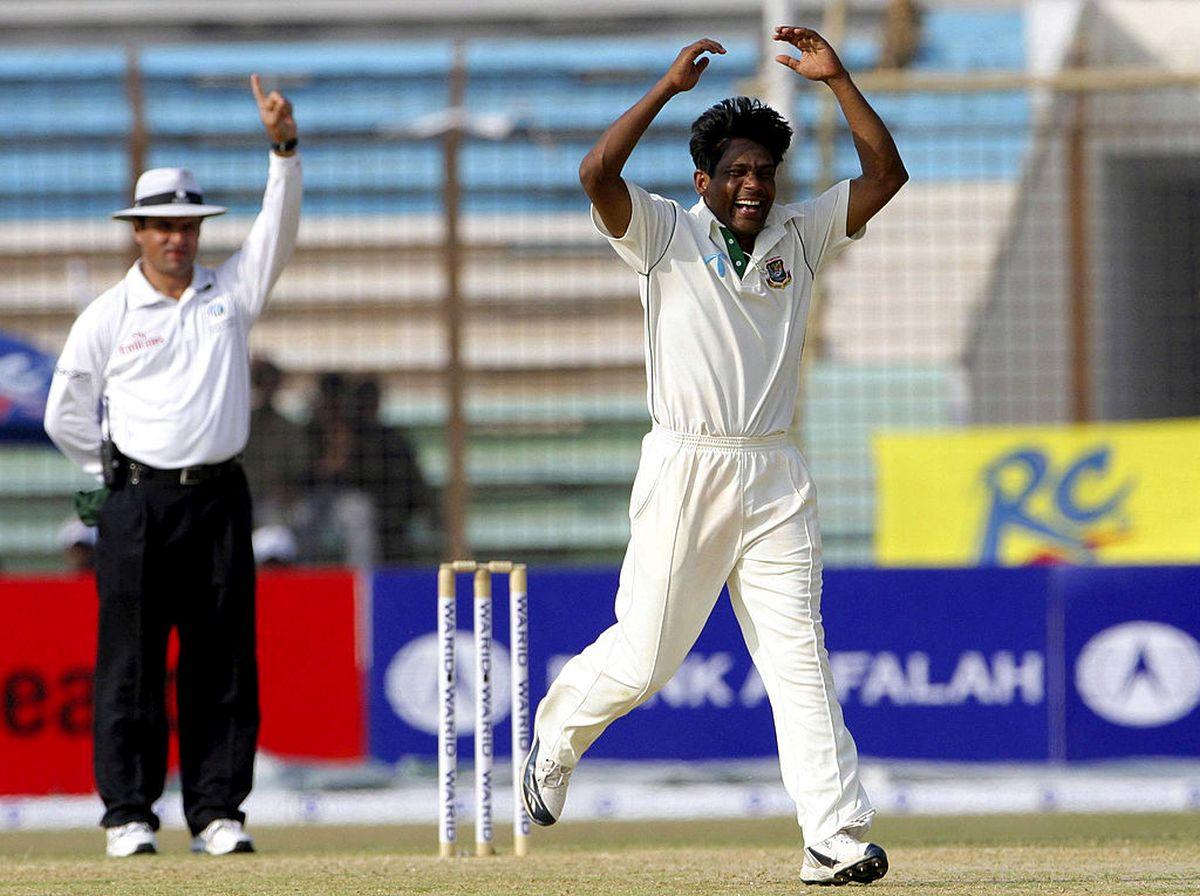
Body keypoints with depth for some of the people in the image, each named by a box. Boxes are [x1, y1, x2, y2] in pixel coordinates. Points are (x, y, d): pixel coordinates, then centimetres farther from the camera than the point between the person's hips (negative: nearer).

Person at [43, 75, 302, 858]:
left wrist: (284, 146, -16)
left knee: (222, 659, 1)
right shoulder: (107, 317, 3)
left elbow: (279, 227, -3)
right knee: (131, 661, -2)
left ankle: (217, 810, 5)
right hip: (138, 501, -2)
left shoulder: (231, 293, 9)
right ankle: (128, 814, 1)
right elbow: (66, 416, 9)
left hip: (220, 499, 2)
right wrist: (119, 477, 7)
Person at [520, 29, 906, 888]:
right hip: (684, 471, -3)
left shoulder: (798, 237, 12)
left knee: (800, 655, -6)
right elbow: (596, 174, -15)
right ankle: (557, 734, 33)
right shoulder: (668, 234, 2)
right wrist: (669, 86, -15)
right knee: (643, 657, 1)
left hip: (776, 477, 3)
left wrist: (838, 80, -3)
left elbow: (885, 175, 5)